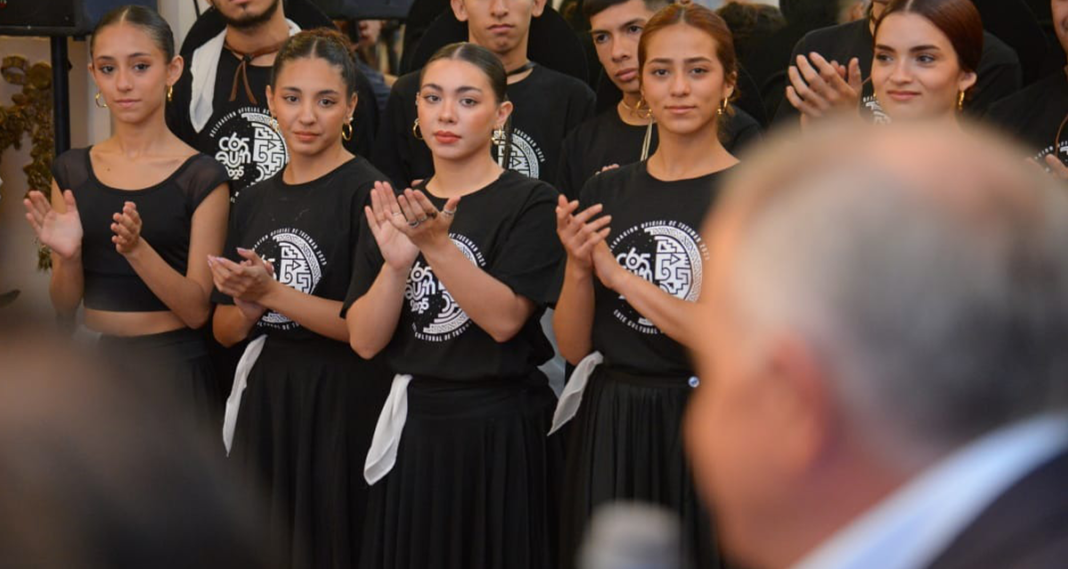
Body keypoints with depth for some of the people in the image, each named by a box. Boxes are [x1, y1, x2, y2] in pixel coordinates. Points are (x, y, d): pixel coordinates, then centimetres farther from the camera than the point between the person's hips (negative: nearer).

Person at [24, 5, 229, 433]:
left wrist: (136, 249, -27)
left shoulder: (202, 176, -7)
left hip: (170, 369, -3)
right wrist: (68, 256, -16)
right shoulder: (72, 170, 4)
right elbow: (64, 308, 5)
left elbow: (197, 309, -12)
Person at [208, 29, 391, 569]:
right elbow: (224, 331, 14)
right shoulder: (254, 201, 10)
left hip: (343, 405, -6)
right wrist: (247, 310, -7)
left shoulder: (366, 191, -10)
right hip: (264, 402, 6)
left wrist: (272, 293, -16)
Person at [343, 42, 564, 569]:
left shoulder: (531, 203, -5)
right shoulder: (395, 210, 8)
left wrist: (437, 245, -28)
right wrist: (396, 262, -16)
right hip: (412, 427, 4)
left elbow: (504, 319, -17)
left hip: (501, 432, -4)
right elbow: (364, 342, 0)